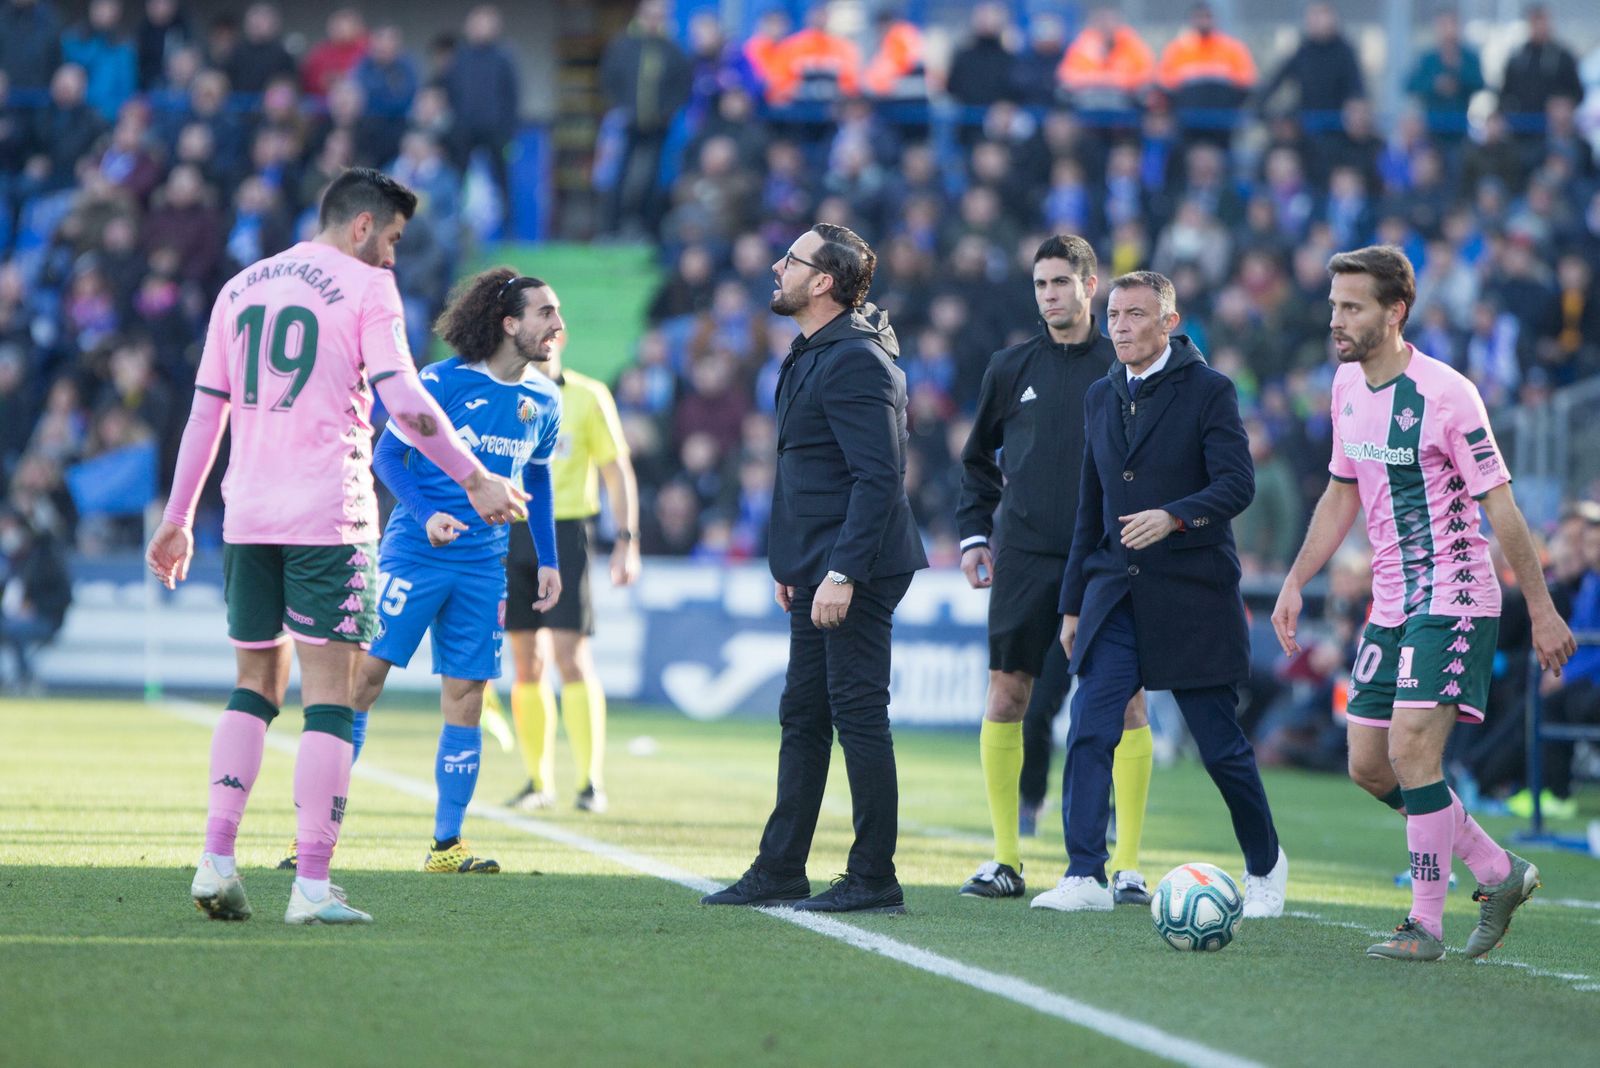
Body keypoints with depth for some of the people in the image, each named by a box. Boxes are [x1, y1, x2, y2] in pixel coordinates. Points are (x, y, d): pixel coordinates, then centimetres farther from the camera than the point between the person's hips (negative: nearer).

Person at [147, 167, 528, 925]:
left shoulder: (241, 287, 15)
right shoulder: (365, 286, -2)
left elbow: (206, 410, 17)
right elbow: (401, 401, -11)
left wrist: (177, 520, 22)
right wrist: (474, 479, -5)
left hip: (248, 516, 6)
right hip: (328, 517, -5)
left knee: (256, 685, 15)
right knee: (328, 692, -3)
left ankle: (216, 860, 3)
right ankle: (312, 885, -7)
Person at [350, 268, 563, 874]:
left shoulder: (543, 401, 8)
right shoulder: (443, 382, -8)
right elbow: (387, 455, -5)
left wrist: (549, 561, 18)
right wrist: (426, 514, -19)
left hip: (484, 566, 5)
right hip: (415, 552, -5)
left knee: (466, 696, 3)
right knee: (365, 671, -9)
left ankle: (447, 845, 9)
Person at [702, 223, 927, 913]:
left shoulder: (855, 361, -17)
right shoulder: (813, 355, 16)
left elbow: (879, 477, -22)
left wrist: (842, 573, -25)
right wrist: (791, 565, 20)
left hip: (852, 573, -11)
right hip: (817, 570, 11)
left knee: (858, 714, -5)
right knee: (802, 717, 12)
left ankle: (874, 880, 0)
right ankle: (779, 872, 18)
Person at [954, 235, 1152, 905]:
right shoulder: (1012, 369, 10)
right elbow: (978, 458, 20)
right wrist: (973, 533, 10)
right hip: (1025, 556, 2)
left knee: (1125, 701, -6)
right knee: (1006, 696, -1)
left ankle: (1127, 866, 0)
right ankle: (1005, 859, 8)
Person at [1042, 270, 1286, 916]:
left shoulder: (1208, 391, -5)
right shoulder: (1101, 398, 13)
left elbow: (1236, 485, -14)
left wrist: (1173, 517, -31)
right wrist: (1073, 602, 18)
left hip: (1191, 595, -4)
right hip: (1115, 594, 5)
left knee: (1221, 746, 3)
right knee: (1088, 733, -11)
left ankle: (1265, 864, 24)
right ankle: (1085, 878, -11)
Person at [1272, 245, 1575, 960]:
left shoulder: (1446, 394, -16)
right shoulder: (1347, 386, 7)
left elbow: (1500, 506, -13)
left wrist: (1541, 609, -11)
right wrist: (1294, 585, 15)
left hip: (1453, 601, -8)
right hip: (1390, 605, 8)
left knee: (1411, 750, -18)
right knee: (1368, 766, 6)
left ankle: (1427, 923, -7)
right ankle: (1500, 873, 20)